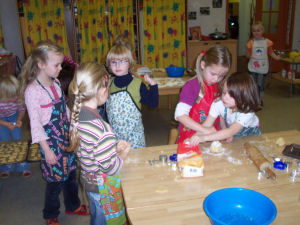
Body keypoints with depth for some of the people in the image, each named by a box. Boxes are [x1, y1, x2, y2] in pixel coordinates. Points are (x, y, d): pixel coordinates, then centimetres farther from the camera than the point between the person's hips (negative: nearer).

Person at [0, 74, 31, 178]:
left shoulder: (18, 97, -31)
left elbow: (22, 109, -10)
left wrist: (19, 119, -26)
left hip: (14, 116, 2)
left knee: (18, 139, 0)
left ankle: (23, 166, 16)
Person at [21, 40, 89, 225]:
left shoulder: (55, 82, 3)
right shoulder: (32, 90, -19)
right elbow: (35, 123, -18)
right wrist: (46, 149, -17)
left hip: (66, 135, 7)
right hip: (51, 140, -7)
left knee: (71, 173, 20)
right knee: (55, 180, 7)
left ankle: (73, 205, 43)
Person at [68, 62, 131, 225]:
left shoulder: (76, 115, -9)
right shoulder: (102, 129, -36)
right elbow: (111, 168, -26)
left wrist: (114, 147, -1)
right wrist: (123, 154, -8)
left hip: (88, 179, 8)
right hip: (104, 188, -7)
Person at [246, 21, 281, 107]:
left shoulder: (267, 42, -1)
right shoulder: (251, 42, -1)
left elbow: (270, 52, 5)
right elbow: (248, 54, -1)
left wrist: (276, 57, -11)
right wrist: (248, 55, -23)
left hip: (263, 67, 0)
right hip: (253, 67, 0)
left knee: (261, 85, 7)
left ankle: (260, 102, 21)